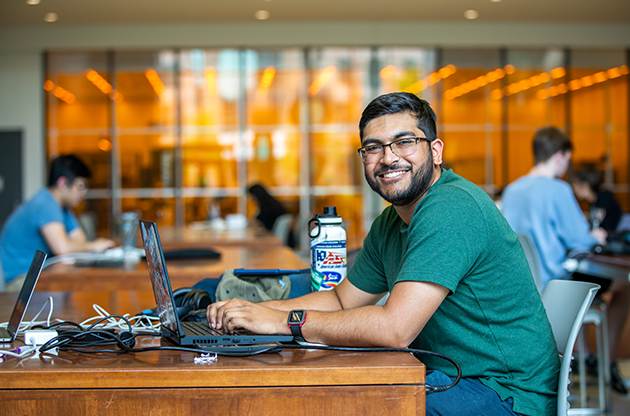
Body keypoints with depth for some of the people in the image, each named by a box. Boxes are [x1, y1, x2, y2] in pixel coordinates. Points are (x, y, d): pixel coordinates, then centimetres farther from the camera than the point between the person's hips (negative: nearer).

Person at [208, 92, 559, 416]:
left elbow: (395, 328, -29)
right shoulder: (391, 223, 9)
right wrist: (258, 310, 1)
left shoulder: (450, 209, -23)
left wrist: (284, 321, -21)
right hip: (448, 375, 9)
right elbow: (343, 300, 17)